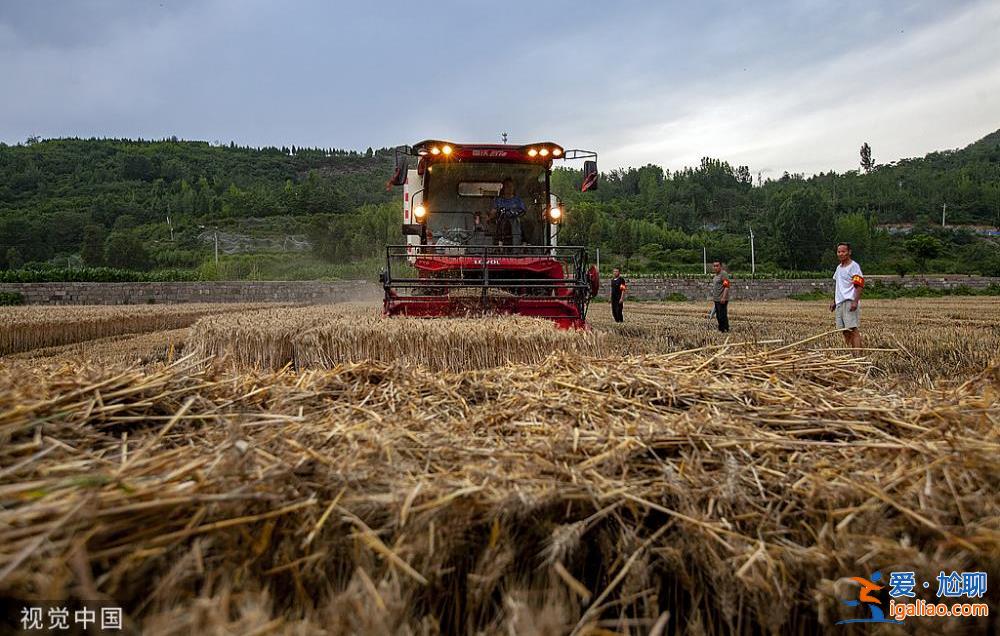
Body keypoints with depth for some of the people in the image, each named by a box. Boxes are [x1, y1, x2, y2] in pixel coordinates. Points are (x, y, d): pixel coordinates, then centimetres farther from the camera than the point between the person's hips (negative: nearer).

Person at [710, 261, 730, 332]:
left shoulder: (723, 274, -14)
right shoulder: (716, 275, 16)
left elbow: (727, 286, -20)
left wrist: (723, 297, -25)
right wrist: (714, 296, 22)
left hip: (722, 300, -10)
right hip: (716, 299, 10)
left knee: (722, 316, -8)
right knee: (718, 316, 15)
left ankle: (725, 330, -2)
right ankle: (720, 329, 24)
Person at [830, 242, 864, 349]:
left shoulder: (854, 266, -5)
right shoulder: (839, 268, 20)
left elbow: (859, 286, -13)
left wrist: (855, 301, -23)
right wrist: (834, 301, 24)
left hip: (850, 302, -8)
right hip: (839, 302, 8)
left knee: (854, 329, -13)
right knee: (845, 331, 9)